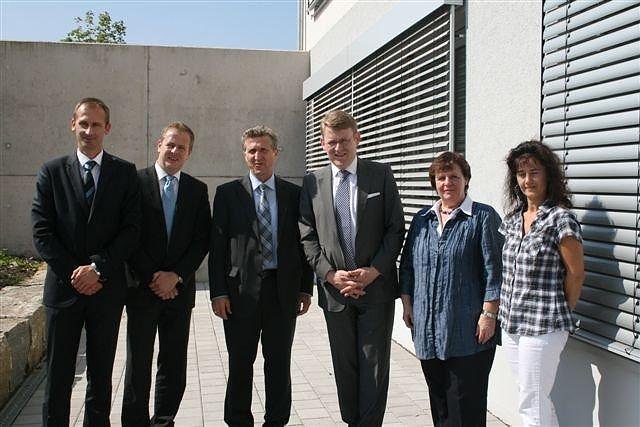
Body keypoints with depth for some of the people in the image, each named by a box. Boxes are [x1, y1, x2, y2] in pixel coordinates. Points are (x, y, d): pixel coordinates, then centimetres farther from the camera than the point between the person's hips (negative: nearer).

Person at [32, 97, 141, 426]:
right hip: (63, 287, 0)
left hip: (107, 288, 0)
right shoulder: (51, 172, 4)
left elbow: (131, 229, -4)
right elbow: (42, 232, -2)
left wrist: (98, 268, -14)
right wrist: (73, 273, -10)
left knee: (101, 374, 11)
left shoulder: (125, 173, 3)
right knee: (58, 375, 7)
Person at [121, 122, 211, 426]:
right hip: (143, 286, -2)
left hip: (180, 287, 3)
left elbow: (202, 240, 3)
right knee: (138, 363, 4)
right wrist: (151, 277, -10)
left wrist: (176, 275, -8)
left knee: (174, 364, 8)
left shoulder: (197, 190, 8)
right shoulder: (135, 181, -1)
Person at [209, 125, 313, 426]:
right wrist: (218, 291, -7)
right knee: (240, 363, 9)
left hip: (283, 289, 1)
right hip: (241, 289, -1)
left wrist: (306, 288, 3)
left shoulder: (294, 194, 6)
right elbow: (217, 245, -1)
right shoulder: (228, 193, 2)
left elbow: (303, 243, 7)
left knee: (279, 362, 9)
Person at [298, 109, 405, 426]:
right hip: (334, 290, 2)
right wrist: (331, 275, -9)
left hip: (376, 288, -2)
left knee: (374, 366, 2)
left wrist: (374, 271, -12)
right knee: (345, 367, 12)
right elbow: (307, 237, 3)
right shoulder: (312, 183, 5)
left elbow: (396, 228, -2)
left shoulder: (381, 175, 1)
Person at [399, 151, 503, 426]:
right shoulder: (422, 219, 12)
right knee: (437, 393, 14)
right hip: (427, 327, 5)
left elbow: (493, 269, -7)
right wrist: (407, 303, 10)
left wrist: (489, 314, -12)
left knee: (466, 398, 1)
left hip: (467, 329, -5)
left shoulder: (483, 217, -3)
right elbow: (407, 264, 16)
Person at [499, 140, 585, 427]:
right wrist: (508, 313, 9)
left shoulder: (560, 218, -12)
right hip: (510, 325, 7)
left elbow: (576, 273, -8)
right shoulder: (513, 219, 9)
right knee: (537, 401, 18)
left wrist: (561, 313, 1)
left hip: (543, 327, -7)